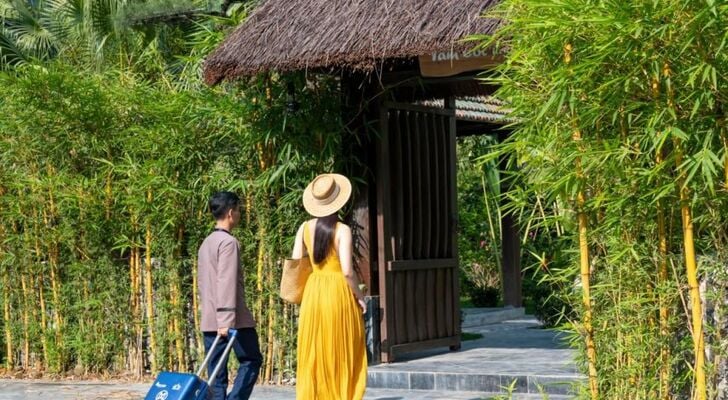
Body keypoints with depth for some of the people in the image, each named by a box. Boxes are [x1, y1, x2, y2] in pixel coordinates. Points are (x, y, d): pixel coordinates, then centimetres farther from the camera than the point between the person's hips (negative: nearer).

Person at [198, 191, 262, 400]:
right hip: (232, 319, -8)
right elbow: (227, 283, -19)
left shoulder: (206, 243, 17)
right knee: (251, 359, 5)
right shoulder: (228, 242, -11)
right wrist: (227, 319, -23)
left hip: (209, 320, 8)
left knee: (216, 372, 6)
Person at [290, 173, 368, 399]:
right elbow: (347, 271, -17)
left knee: (312, 356, 10)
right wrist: (358, 295, -3)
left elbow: (295, 264, 4)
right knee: (342, 357, 6)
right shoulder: (342, 230, -11)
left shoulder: (305, 228, 3)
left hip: (313, 293, 4)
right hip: (338, 292, -4)